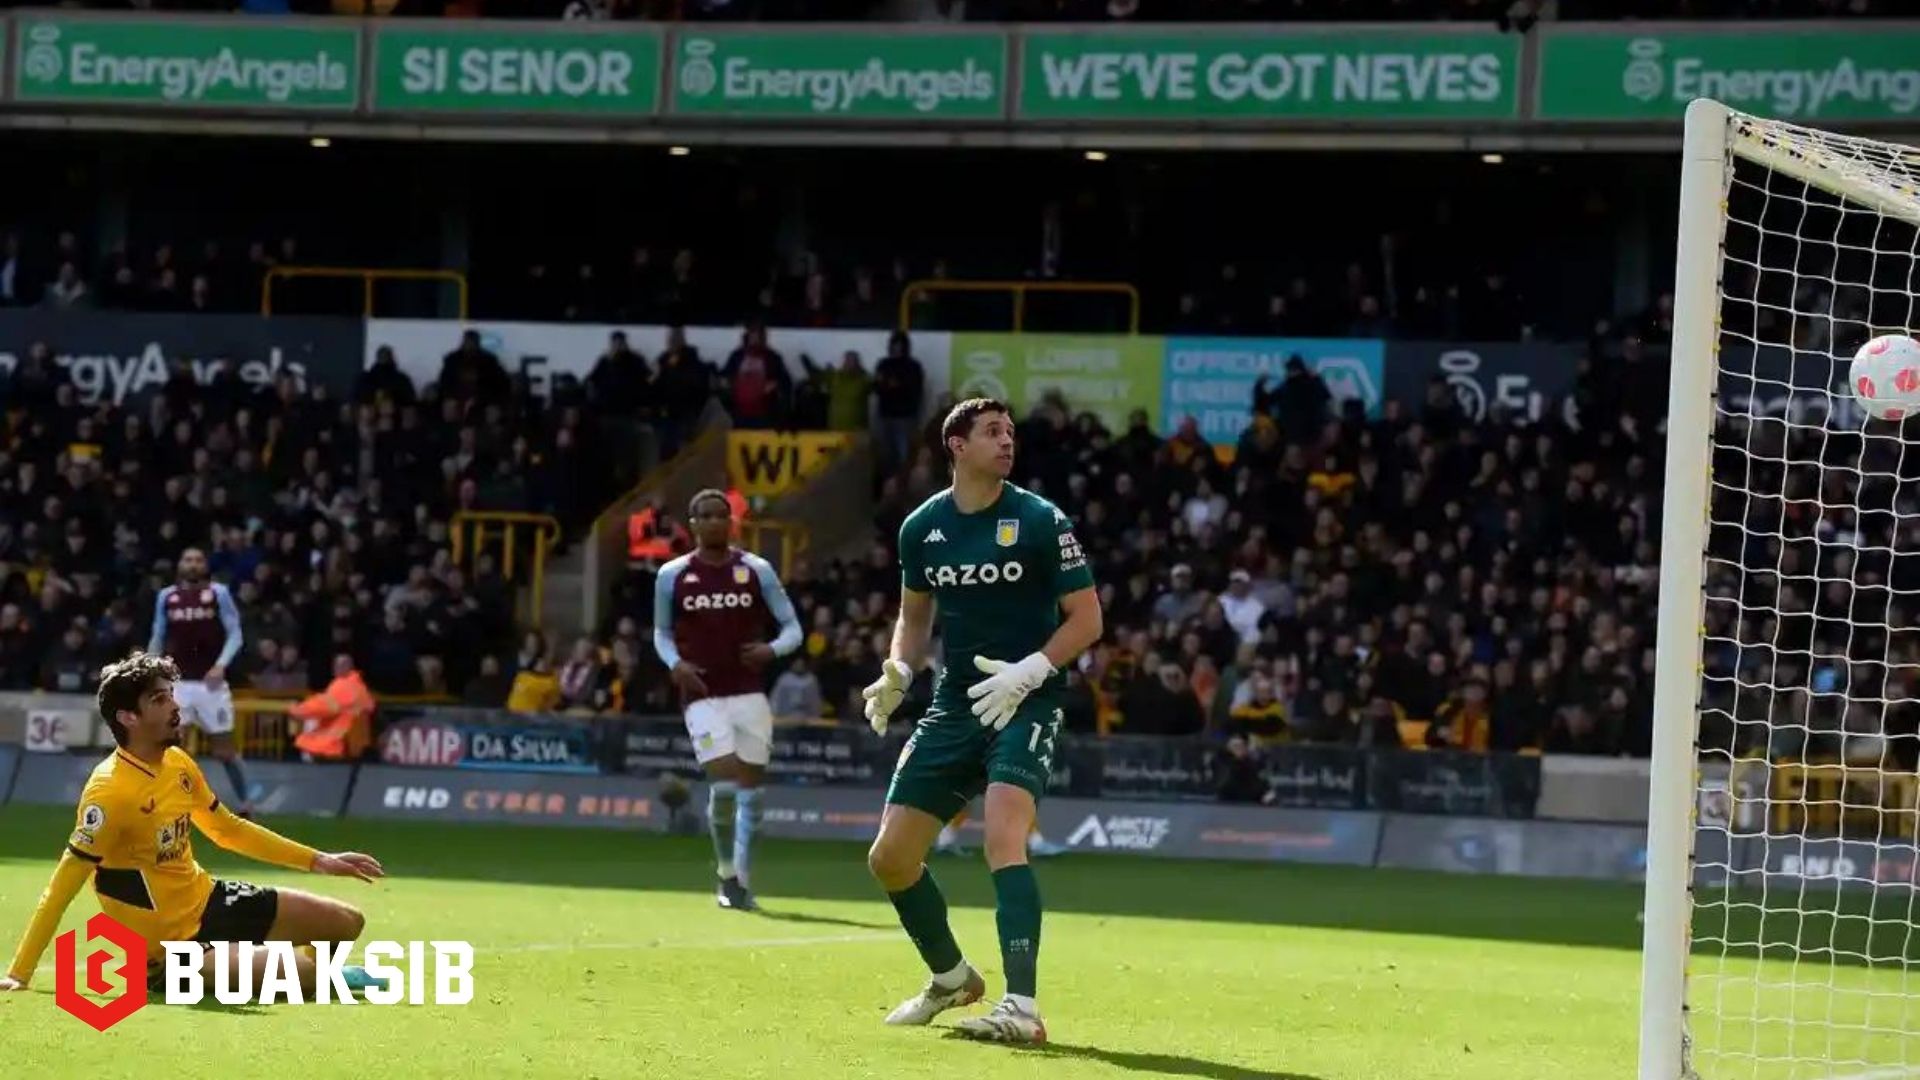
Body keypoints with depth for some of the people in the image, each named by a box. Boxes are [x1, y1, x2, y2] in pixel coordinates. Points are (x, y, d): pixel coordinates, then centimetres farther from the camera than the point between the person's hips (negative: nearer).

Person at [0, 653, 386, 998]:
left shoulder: (178, 764, 0)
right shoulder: (109, 791, -26)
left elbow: (229, 830, 16)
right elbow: (63, 886, -26)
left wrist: (319, 861, 14)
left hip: (208, 900, 8)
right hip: (173, 943, -8)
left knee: (347, 923, 7)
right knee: (302, 973, -21)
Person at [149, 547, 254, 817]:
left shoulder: (218, 593, -1)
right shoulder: (166, 597, 7)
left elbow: (235, 634, -1)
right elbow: (157, 639, 16)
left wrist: (221, 665, -17)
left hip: (210, 682, -2)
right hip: (176, 682, 2)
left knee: (223, 749, 3)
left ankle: (246, 803, 19)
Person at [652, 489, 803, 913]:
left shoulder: (757, 571, 2)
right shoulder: (672, 576, 4)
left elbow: (793, 627, 6)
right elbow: (661, 633, 16)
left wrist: (772, 649, -16)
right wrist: (675, 663, -5)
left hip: (750, 693, 2)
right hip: (703, 696, -2)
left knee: (749, 788, 1)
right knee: (724, 784, -15)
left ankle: (742, 882, 13)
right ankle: (726, 873, 4)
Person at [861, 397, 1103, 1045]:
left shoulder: (1042, 522, -8)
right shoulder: (922, 527, 5)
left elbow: (1086, 619, -7)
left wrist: (1028, 672, -20)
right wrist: (897, 673, 1)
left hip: (1026, 705, -5)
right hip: (954, 705, 6)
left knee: (1003, 836, -28)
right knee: (889, 858, 5)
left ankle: (1022, 1009, -30)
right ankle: (951, 978, 30)